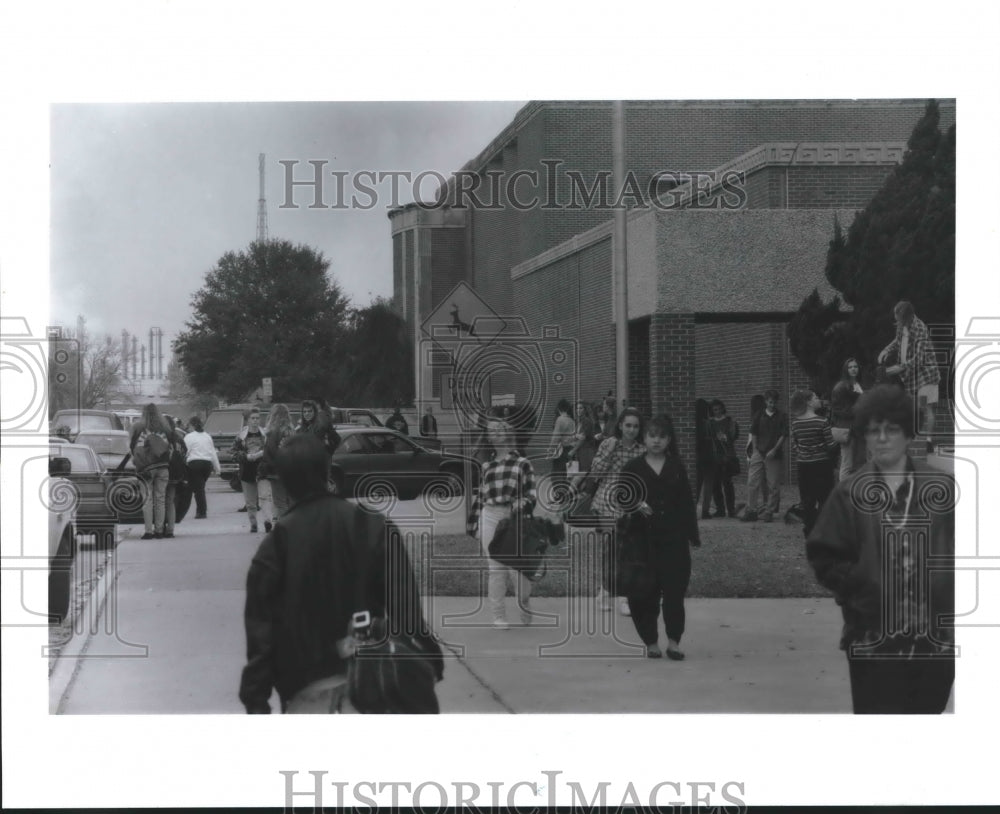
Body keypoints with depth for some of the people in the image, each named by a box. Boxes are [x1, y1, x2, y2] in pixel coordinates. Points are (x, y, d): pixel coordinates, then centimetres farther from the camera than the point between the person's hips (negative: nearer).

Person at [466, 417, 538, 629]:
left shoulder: (522, 463, 6)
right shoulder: (486, 467, 17)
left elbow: (531, 493, 3)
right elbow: (478, 495, 17)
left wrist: (523, 504, -18)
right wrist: (474, 524, 13)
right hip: (490, 518, 3)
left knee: (517, 565, -6)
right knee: (495, 569, 1)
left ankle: (525, 610, 15)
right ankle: (499, 616, 6)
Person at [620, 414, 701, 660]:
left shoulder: (677, 468, 8)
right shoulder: (633, 467, 3)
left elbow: (687, 502, 9)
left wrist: (693, 535, 6)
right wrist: (635, 505, -22)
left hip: (673, 538, 1)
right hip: (642, 537, -1)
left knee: (675, 589, -4)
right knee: (645, 593, 0)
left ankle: (673, 641, 4)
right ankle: (650, 642, 13)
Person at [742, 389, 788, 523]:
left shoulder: (782, 417, 2)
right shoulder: (759, 416, 8)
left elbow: (783, 435, -2)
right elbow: (754, 434, 10)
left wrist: (774, 450, -12)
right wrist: (755, 450, 0)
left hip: (774, 455, -2)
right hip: (758, 452, 2)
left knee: (773, 485, 0)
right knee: (752, 482, -3)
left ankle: (769, 512, 7)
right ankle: (751, 510, 3)